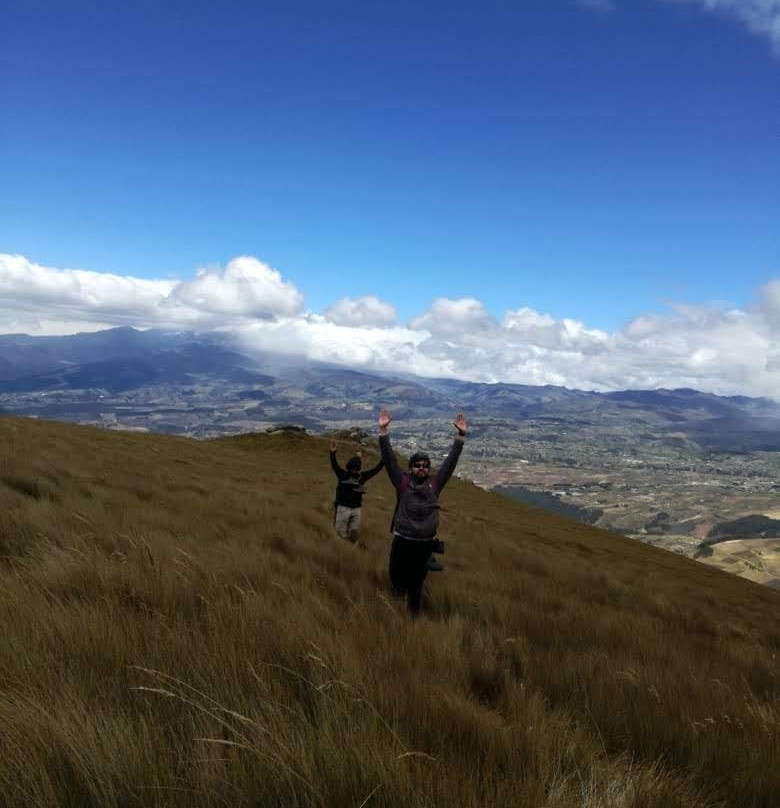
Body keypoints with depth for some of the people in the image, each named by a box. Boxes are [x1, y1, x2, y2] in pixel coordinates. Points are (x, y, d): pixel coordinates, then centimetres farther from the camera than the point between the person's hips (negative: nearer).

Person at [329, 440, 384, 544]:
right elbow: (334, 465, -17)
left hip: (356, 509, 3)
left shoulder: (362, 476, 2)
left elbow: (376, 469, -2)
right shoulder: (343, 474, -4)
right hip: (343, 507, -2)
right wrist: (333, 452, -33)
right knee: (341, 532, -1)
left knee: (354, 531, 8)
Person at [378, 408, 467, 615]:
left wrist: (461, 435, -4)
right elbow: (389, 459, -8)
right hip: (402, 541, -2)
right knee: (397, 580, 9)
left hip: (426, 543, 2)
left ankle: (413, 614, 34)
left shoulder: (434, 483, 3)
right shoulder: (402, 482, -2)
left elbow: (451, 461, 2)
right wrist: (383, 431, -16)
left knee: (417, 582, 17)